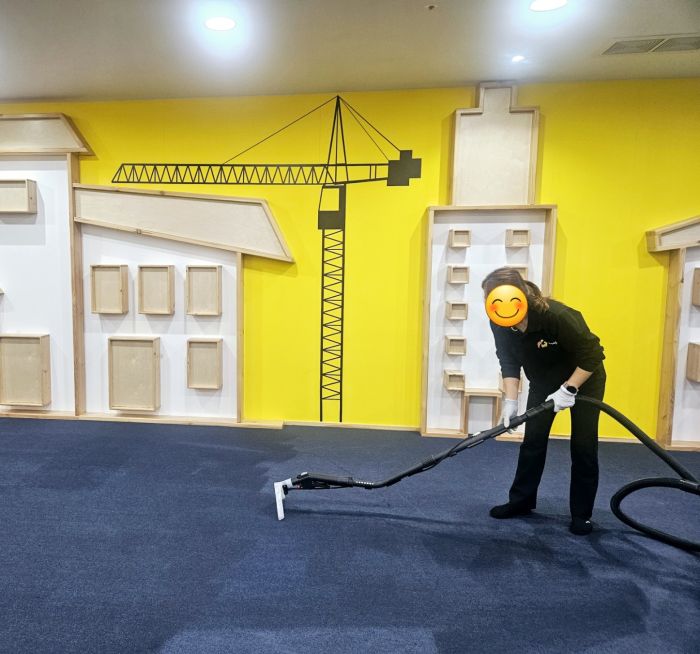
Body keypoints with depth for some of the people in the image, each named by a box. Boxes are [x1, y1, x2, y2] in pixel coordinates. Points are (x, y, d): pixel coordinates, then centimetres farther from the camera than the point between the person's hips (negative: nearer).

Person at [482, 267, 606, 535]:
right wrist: (510, 400, -18)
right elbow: (509, 361, -12)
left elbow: (592, 356, -27)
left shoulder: (557, 315, -38)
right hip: (544, 381, 4)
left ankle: (582, 514, 14)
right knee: (533, 440, 5)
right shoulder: (498, 322, -23)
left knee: (583, 446, 0)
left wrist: (568, 390, -27)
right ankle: (521, 500, 18)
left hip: (584, 377, -4)